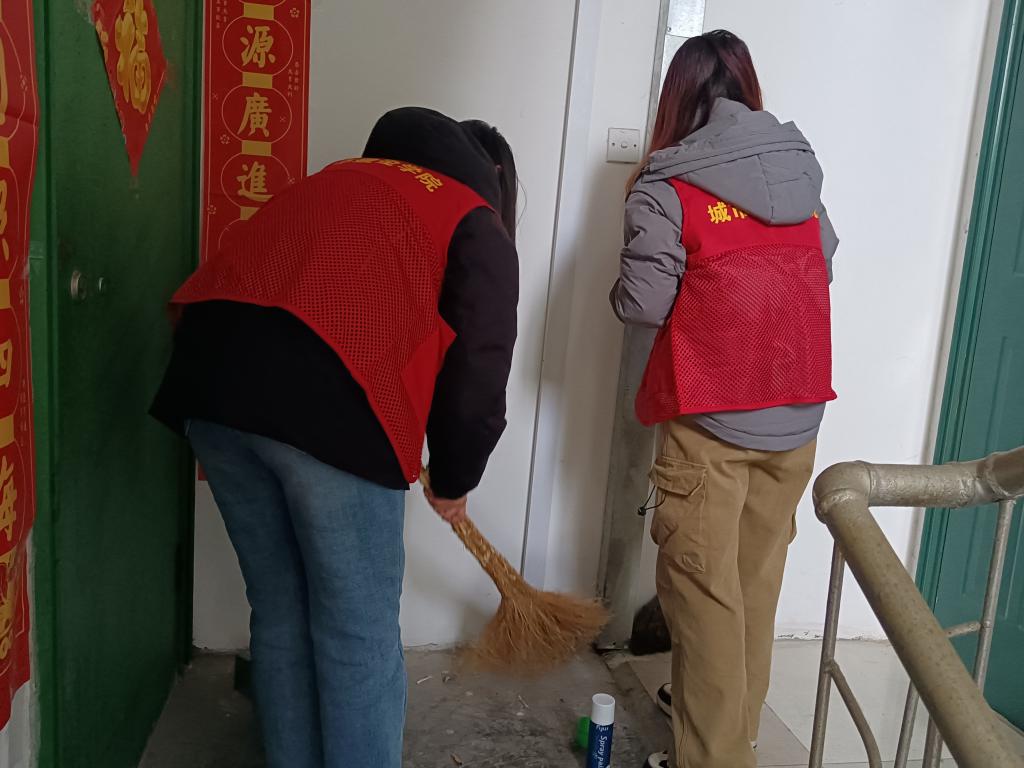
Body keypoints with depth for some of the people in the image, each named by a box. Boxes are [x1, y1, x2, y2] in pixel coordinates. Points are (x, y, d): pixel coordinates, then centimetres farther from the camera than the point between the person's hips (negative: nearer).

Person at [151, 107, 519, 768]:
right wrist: (454, 480, 22)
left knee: (280, 615, 20)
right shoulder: (479, 228, 13)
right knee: (359, 637, 9)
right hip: (330, 406, -6)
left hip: (211, 381, 7)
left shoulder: (343, 178, 30)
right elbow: (476, 383, 4)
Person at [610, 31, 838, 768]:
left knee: (705, 587, 5)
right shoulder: (802, 170, 6)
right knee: (758, 580, 18)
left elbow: (641, 305, -9)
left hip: (711, 418, -5)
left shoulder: (667, 188, -10)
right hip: (798, 412, 6)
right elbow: (823, 268, 15)